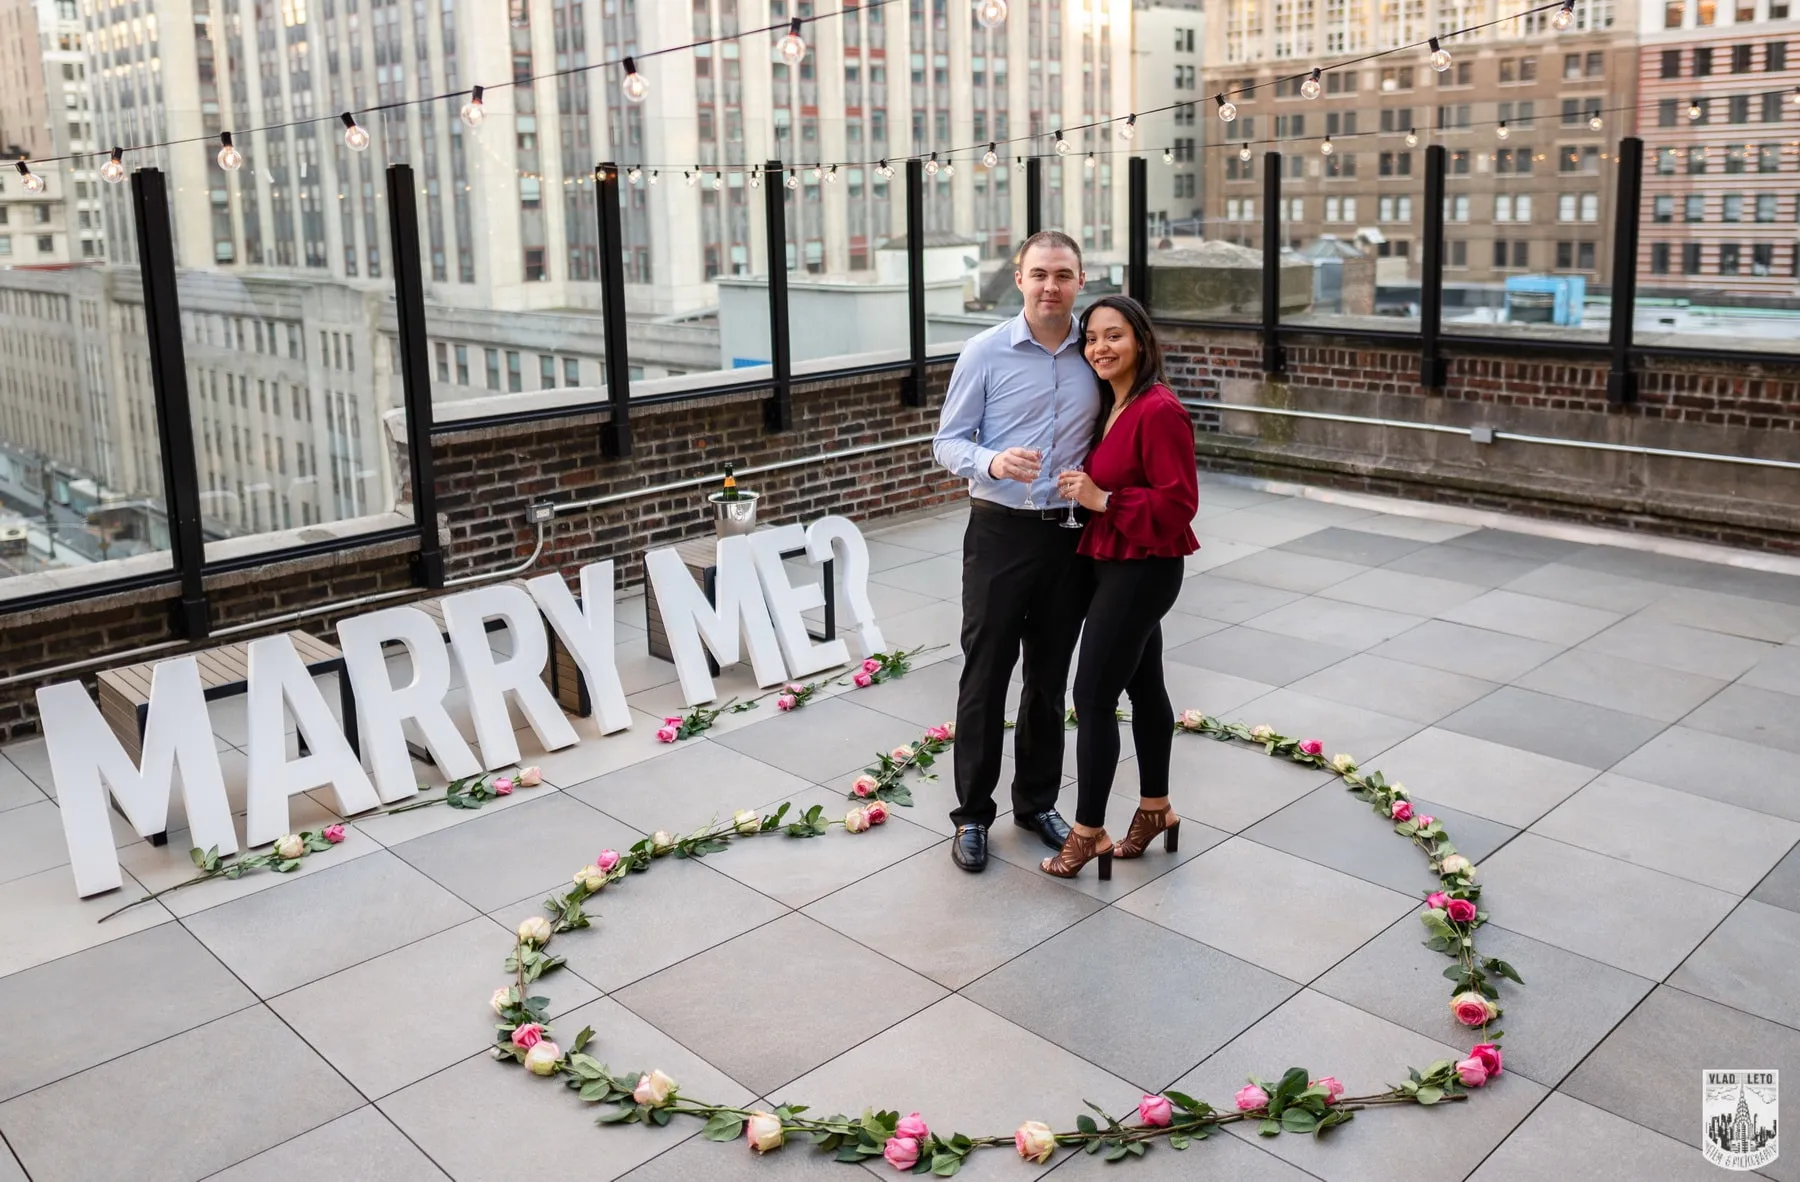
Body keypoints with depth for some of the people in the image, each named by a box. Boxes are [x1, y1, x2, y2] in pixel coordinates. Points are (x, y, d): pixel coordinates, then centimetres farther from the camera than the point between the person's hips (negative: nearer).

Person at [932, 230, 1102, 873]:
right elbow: (947, 442, -4)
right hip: (1001, 531, -3)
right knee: (985, 675, 4)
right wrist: (993, 462, -24)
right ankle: (972, 813, 17)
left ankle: (1037, 801, 30)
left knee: (1049, 678, 14)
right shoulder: (985, 352, -5)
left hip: (1068, 536, 3)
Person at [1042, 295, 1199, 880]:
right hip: (1117, 564, 10)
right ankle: (1156, 809, 33)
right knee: (1143, 685, 19)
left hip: (1142, 570, -10)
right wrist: (1081, 489, 4)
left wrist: (1103, 500, -23)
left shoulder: (1159, 411, -20)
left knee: (1093, 697, -6)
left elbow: (1178, 502, -23)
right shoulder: (1113, 406, 10)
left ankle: (1089, 832, 6)